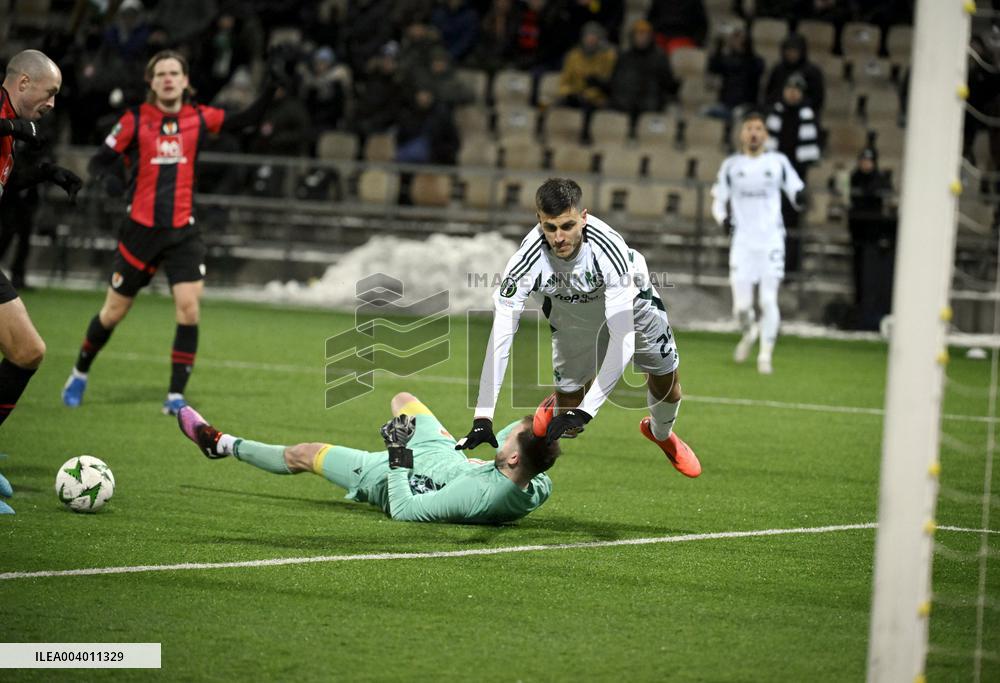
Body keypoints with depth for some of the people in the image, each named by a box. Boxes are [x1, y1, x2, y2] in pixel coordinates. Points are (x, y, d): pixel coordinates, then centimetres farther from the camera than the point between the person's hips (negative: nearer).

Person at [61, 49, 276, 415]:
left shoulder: (199, 118, 2)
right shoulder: (135, 120, -4)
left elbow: (246, 119, 1)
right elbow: (101, 160, -6)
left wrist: (272, 87, -12)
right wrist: (104, 176, -28)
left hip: (183, 231, 1)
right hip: (141, 229, -1)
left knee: (188, 307, -14)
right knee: (114, 312, 9)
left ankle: (176, 395, -4)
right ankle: (80, 374, 33)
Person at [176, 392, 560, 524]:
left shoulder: (478, 496, -49)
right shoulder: (539, 487, -29)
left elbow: (403, 510, -36)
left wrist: (399, 455, -30)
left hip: (394, 479, -6)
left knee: (302, 454, 15)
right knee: (402, 399, 32)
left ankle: (223, 445, 42)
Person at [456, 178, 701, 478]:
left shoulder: (608, 248, -44)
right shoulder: (528, 260, -40)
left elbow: (623, 337, -45)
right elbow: (499, 339, -39)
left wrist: (586, 410, -52)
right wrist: (482, 417, -46)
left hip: (628, 298, 0)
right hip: (569, 312, 0)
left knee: (666, 380, 7)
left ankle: (661, 434, 43)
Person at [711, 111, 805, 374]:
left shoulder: (778, 163, 3)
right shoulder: (731, 165, 6)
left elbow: (796, 193, 7)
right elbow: (718, 201, 14)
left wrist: (800, 196, -17)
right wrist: (724, 219, -7)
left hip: (771, 240, -1)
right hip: (742, 241, 1)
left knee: (768, 301, -9)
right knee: (741, 306, -2)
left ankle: (765, 355, 5)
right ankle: (749, 333, 33)